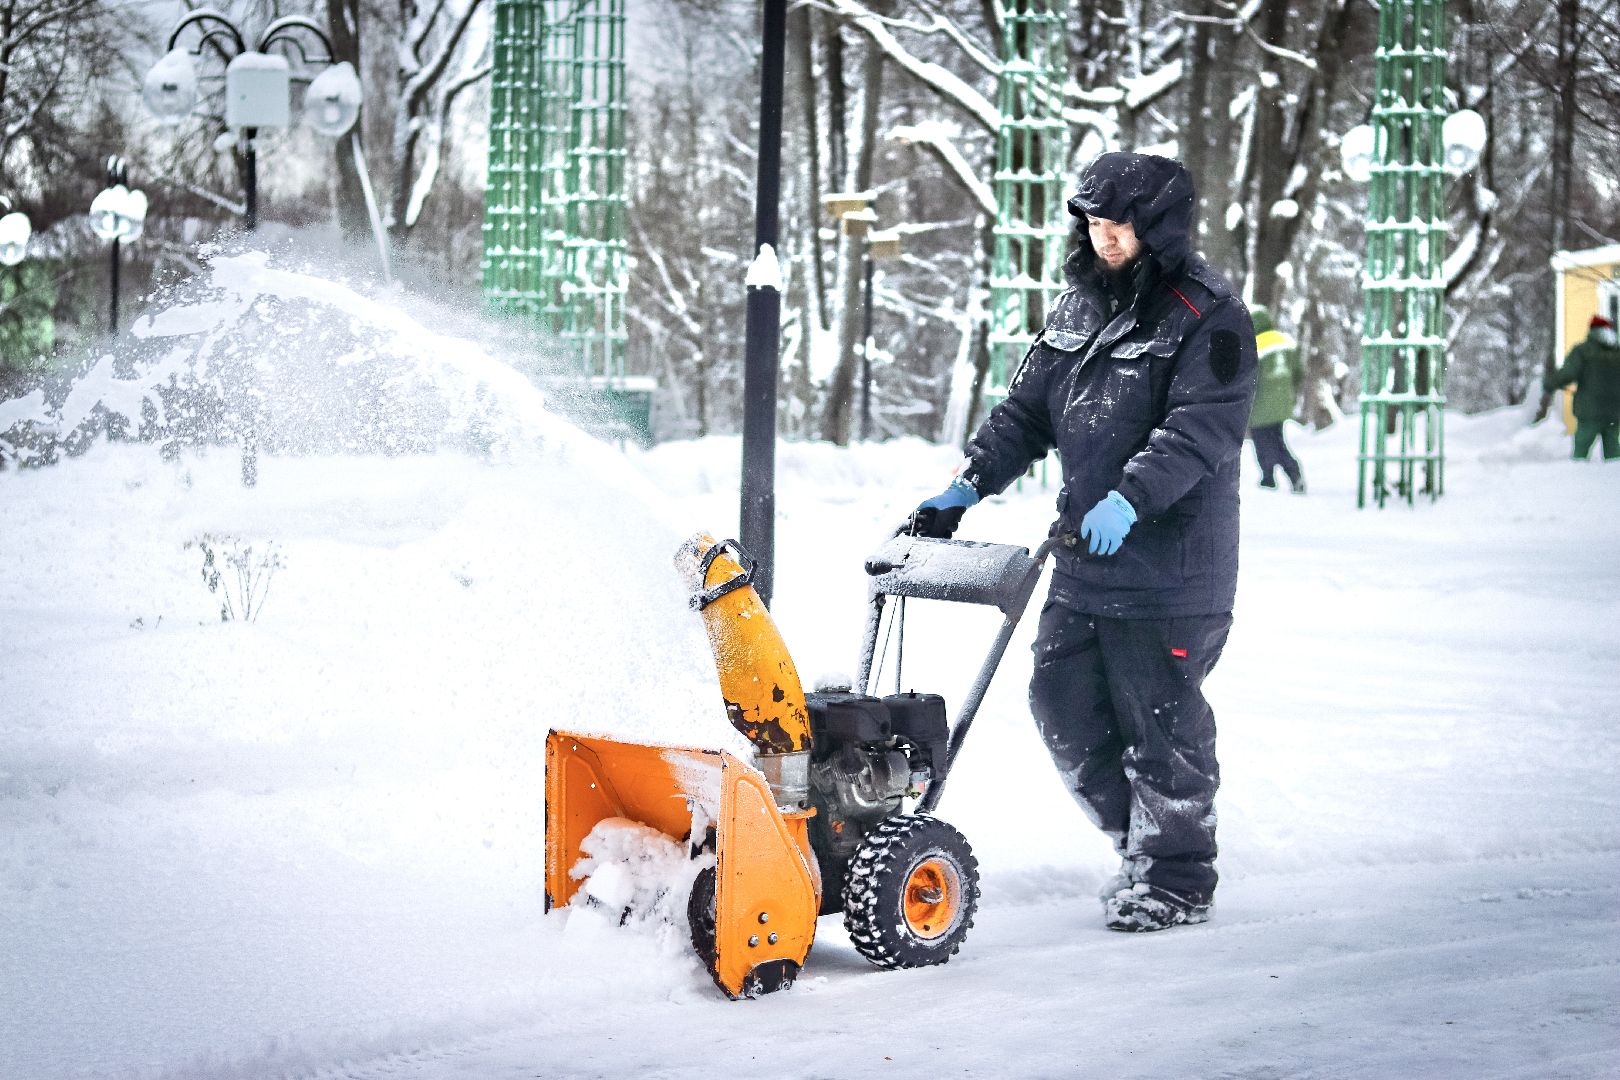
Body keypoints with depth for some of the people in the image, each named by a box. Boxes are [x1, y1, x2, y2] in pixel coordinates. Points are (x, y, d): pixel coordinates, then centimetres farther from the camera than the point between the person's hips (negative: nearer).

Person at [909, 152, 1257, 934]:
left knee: (1160, 723, -3)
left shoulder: (1208, 318, -10)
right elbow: (1026, 412, 16)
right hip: (1085, 557, 8)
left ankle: (1175, 880, 10)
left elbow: (1200, 428, -21)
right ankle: (1139, 843, 25)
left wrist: (1131, 498, -33)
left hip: (1170, 567, -8)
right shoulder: (1078, 308, 14)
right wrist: (969, 482, 2)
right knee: (1064, 705, 9)